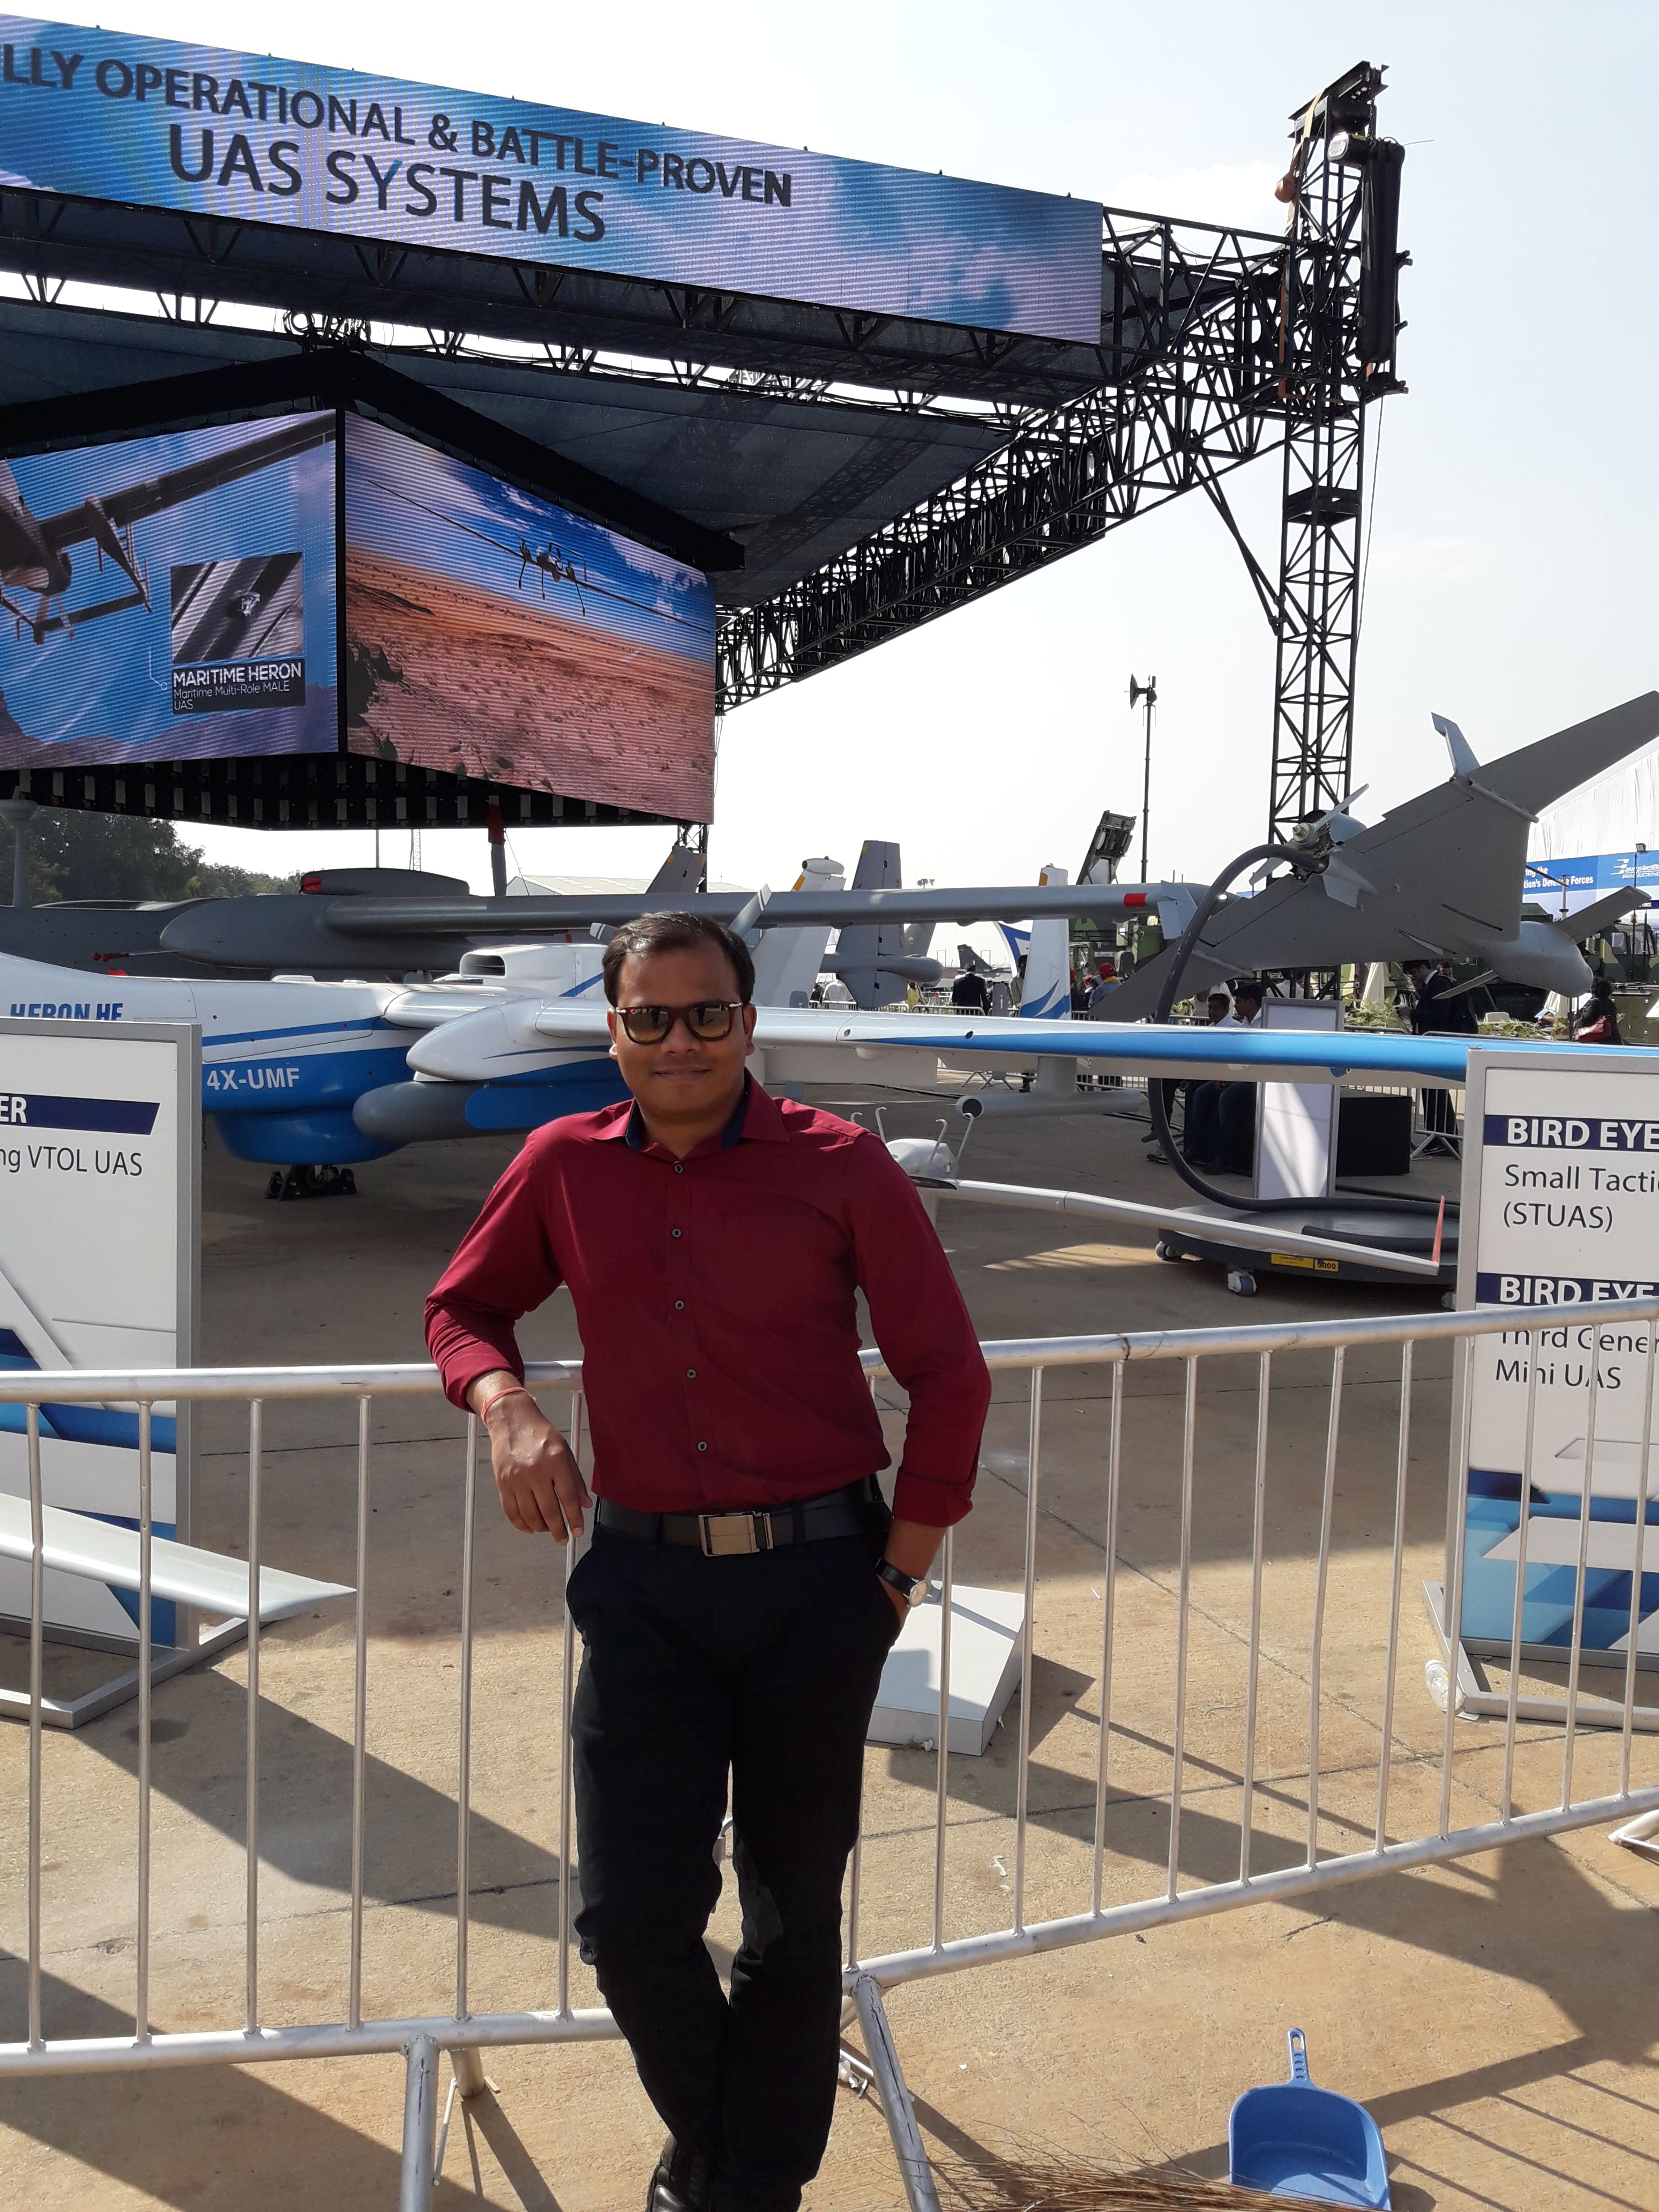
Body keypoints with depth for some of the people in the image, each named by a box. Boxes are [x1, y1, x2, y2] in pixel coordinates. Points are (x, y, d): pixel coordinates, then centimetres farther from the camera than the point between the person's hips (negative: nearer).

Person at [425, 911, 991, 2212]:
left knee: (794, 1917, 14)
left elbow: (950, 1376, -1)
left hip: (817, 1581, -1)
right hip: (644, 1582, 2)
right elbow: (465, 1307, 17)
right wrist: (506, 1408, -5)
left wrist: (900, 1569, -3)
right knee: (633, 1921, 5)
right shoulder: (565, 1167, 2)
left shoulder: (838, 1167, -6)